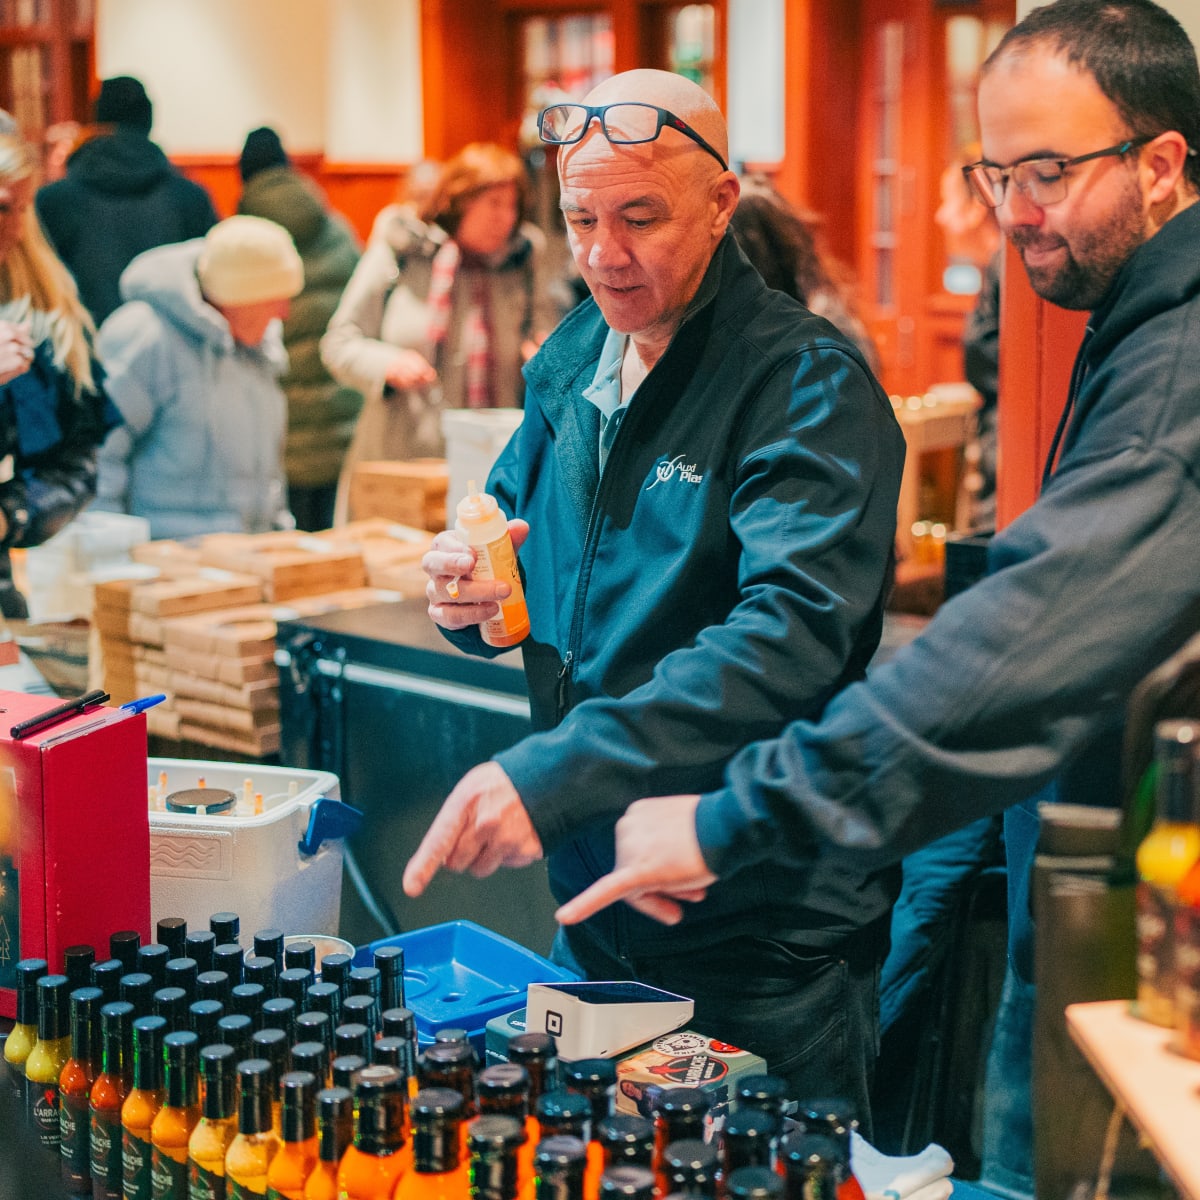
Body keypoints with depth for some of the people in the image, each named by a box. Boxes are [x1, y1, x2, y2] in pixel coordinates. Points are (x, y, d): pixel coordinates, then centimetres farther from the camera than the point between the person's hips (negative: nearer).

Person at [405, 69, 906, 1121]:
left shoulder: (809, 385, -19)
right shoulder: (572, 361, 5)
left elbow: (792, 634, -32)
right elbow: (518, 514, 19)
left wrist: (552, 775, -40)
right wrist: (474, 593, -7)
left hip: (761, 926, -7)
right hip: (592, 895, 7)